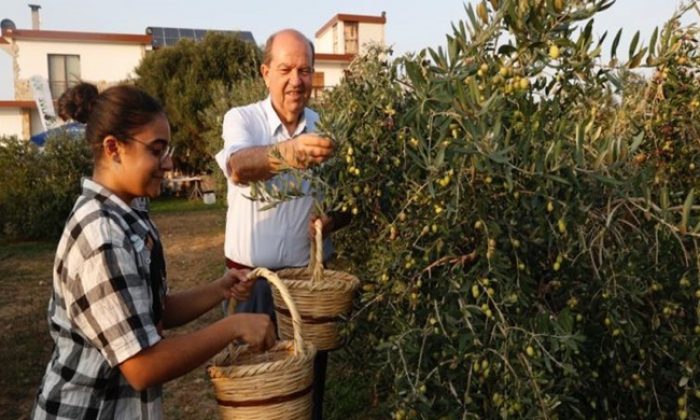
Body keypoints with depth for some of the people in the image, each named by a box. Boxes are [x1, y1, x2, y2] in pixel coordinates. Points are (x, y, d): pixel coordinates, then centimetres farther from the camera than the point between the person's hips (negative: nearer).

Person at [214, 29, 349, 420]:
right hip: (251, 279, -2)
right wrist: (286, 154, -50)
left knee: (309, 383, 16)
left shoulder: (326, 129, 0)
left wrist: (334, 218, -17)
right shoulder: (242, 119, -7)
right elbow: (239, 167, -29)